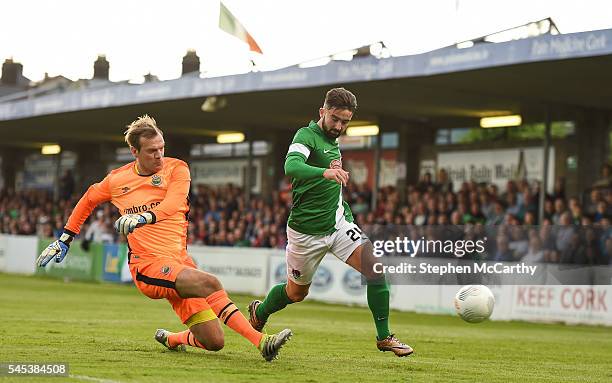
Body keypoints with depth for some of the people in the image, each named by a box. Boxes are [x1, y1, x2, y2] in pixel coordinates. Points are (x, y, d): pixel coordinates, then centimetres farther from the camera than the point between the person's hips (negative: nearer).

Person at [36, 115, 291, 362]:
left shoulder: (176, 168, 4)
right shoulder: (117, 180, 7)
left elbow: (172, 204, -16)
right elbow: (88, 200, 28)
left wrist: (144, 217, -35)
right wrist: (65, 239, 29)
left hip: (179, 260, 3)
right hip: (148, 264, -3)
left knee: (213, 342, -6)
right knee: (209, 283, -32)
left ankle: (170, 339, 25)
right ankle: (260, 341, -36)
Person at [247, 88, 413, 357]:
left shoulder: (333, 141, 9)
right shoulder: (307, 136, -15)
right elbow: (291, 165, -38)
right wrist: (325, 172, -54)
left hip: (337, 222, 6)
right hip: (306, 231, -6)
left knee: (374, 267, -16)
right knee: (297, 292, 13)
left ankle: (384, 337, -10)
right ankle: (259, 312, 44)